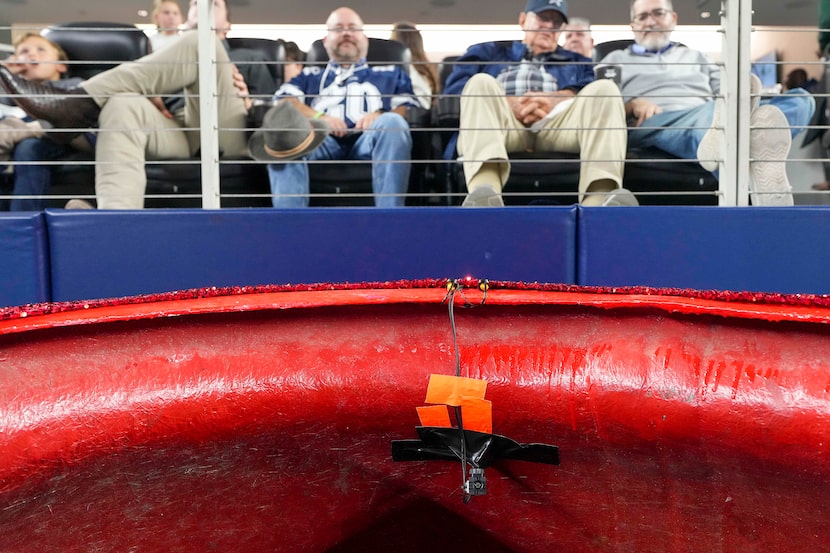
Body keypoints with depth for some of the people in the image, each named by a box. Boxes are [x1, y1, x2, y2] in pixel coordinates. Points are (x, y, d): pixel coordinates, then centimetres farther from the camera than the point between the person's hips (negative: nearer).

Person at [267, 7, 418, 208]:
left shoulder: (390, 73, 33)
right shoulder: (310, 75, 32)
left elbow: (409, 110, 16)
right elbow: (282, 102, 14)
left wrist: (381, 117, -6)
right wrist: (318, 117, -6)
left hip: (370, 139, 0)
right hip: (321, 139, 0)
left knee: (393, 122, -33)